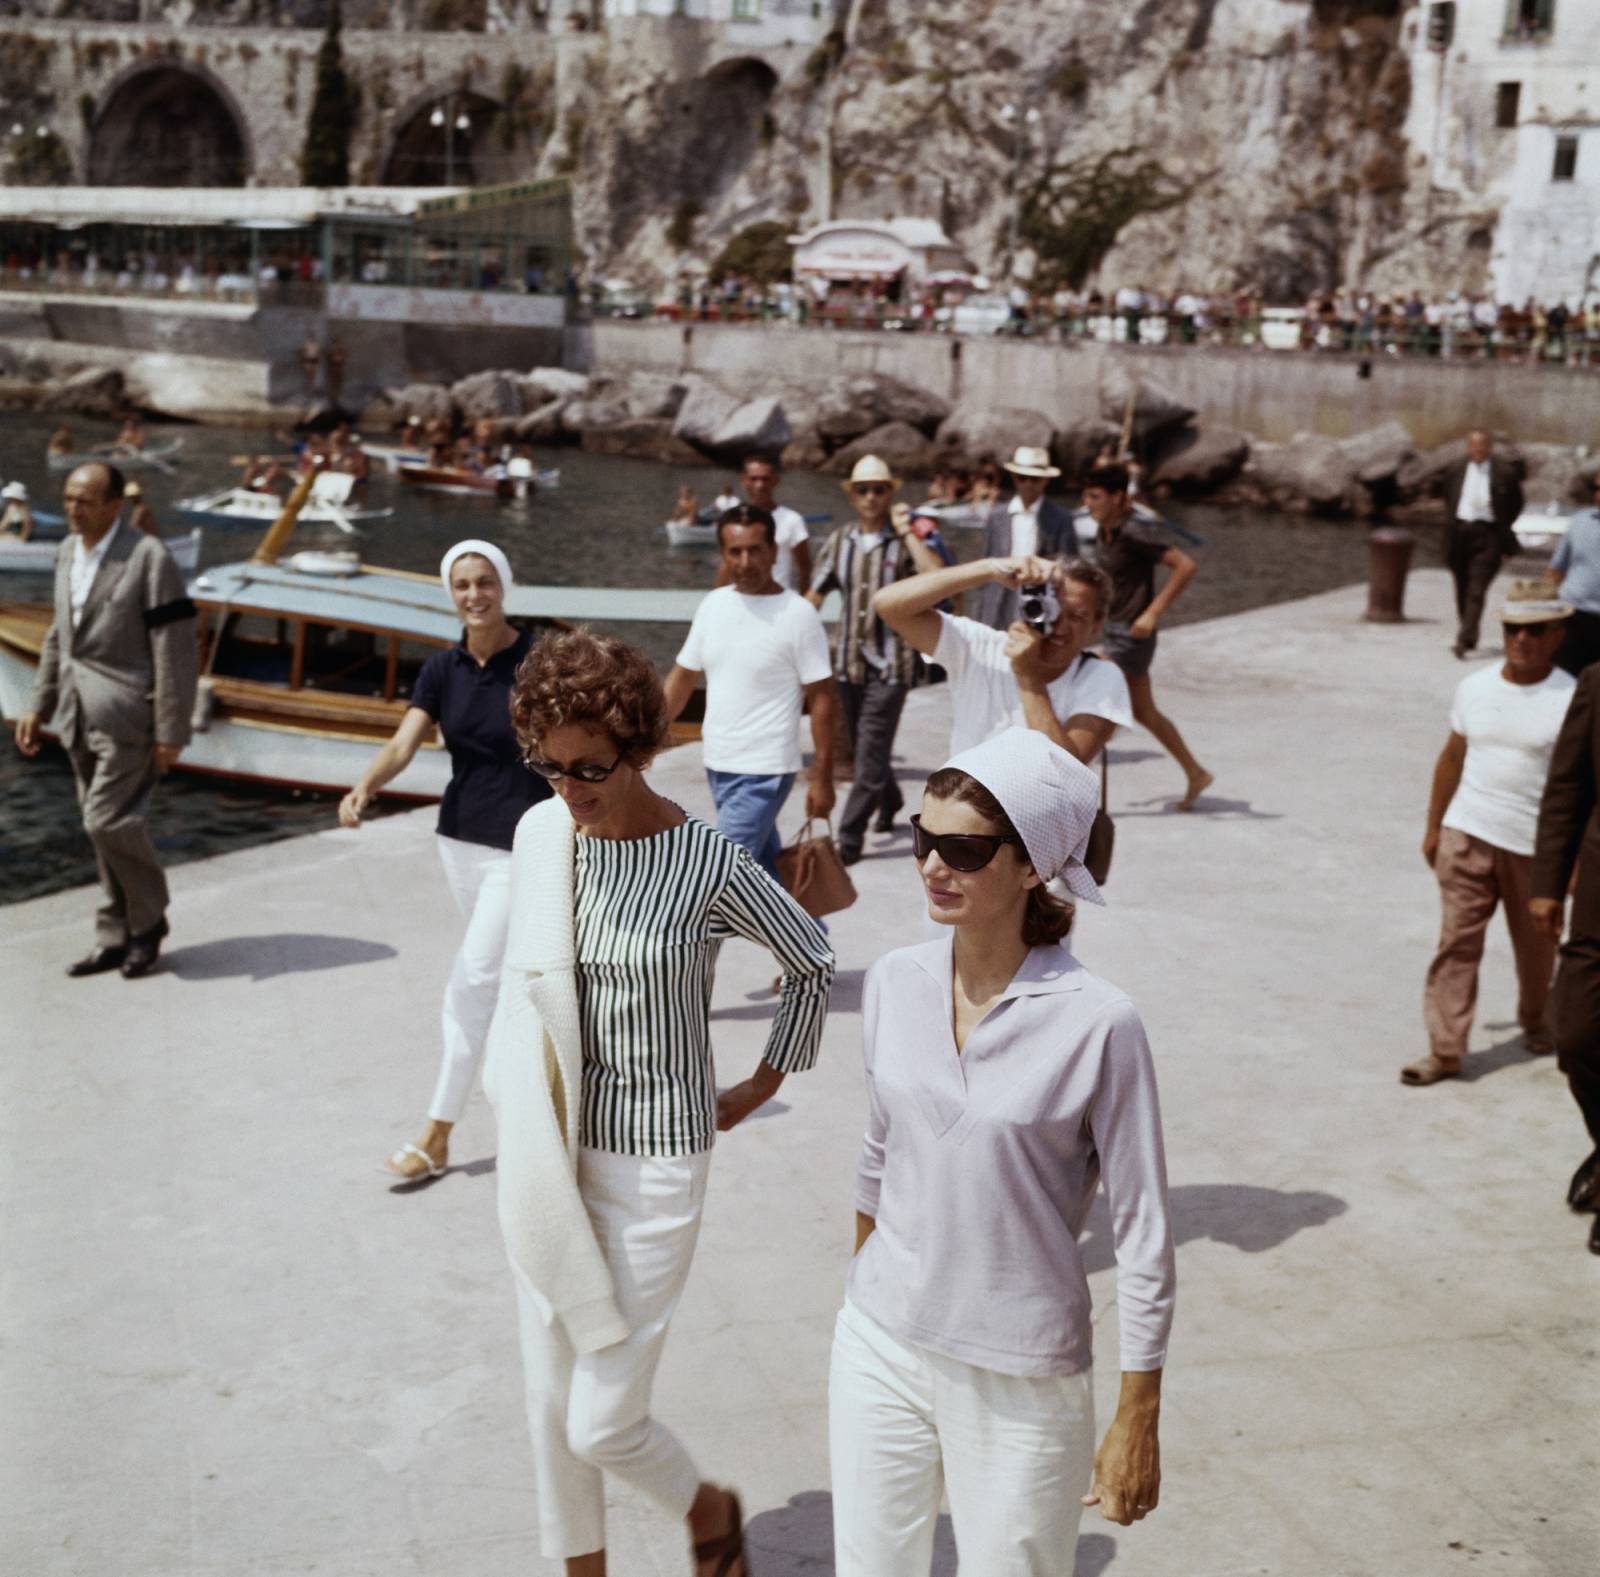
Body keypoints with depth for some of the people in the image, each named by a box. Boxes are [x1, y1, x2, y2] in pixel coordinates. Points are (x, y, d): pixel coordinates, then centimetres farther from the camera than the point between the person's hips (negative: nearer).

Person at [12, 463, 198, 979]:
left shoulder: (149, 558, -12)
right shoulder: (67, 555, 11)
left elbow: (176, 650, -14)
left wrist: (171, 732, -16)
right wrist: (39, 706, 15)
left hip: (127, 713, -7)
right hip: (80, 716, 7)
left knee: (107, 820, -12)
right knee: (106, 826, 11)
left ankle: (147, 921, 10)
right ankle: (117, 936, 20)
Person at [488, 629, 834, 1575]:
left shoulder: (711, 867, -17)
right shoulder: (540, 835, -3)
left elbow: (815, 965, -1)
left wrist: (764, 1085, 4)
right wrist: (510, 1095, 14)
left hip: (652, 1164, -5)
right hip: (546, 1158, 5)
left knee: (604, 1424, 0)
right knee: (552, 1406, 14)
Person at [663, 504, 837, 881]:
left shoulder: (798, 615, -12)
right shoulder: (713, 605, 5)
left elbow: (821, 699, -10)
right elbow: (682, 678, 13)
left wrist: (822, 778, -11)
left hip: (764, 773, -6)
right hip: (718, 765, 6)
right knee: (766, 870, 17)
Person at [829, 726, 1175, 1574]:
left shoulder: (1096, 1023, -18)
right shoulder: (896, 982, -3)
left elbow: (1143, 1237, -11)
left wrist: (1137, 1422, -8)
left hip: (1023, 1378, -4)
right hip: (881, 1348, 4)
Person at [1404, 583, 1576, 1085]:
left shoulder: (1572, 699, -8)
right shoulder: (1474, 688, 3)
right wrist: (1433, 827, 14)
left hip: (1535, 844, -2)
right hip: (1467, 835, 2)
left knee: (1535, 942, 14)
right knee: (1457, 941, -4)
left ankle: (1535, 1020, 41)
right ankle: (1445, 1050, -2)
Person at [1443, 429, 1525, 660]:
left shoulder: (1504, 473, -5)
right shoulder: (1456, 470, 6)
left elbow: (1516, 504, 7)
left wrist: (1503, 528, 4)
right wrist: (1453, 519, 11)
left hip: (1487, 535, -4)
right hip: (1459, 534, 4)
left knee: (1476, 590, -13)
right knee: (1462, 590, 12)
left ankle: (1465, 640, -19)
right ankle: (1468, 637, 25)